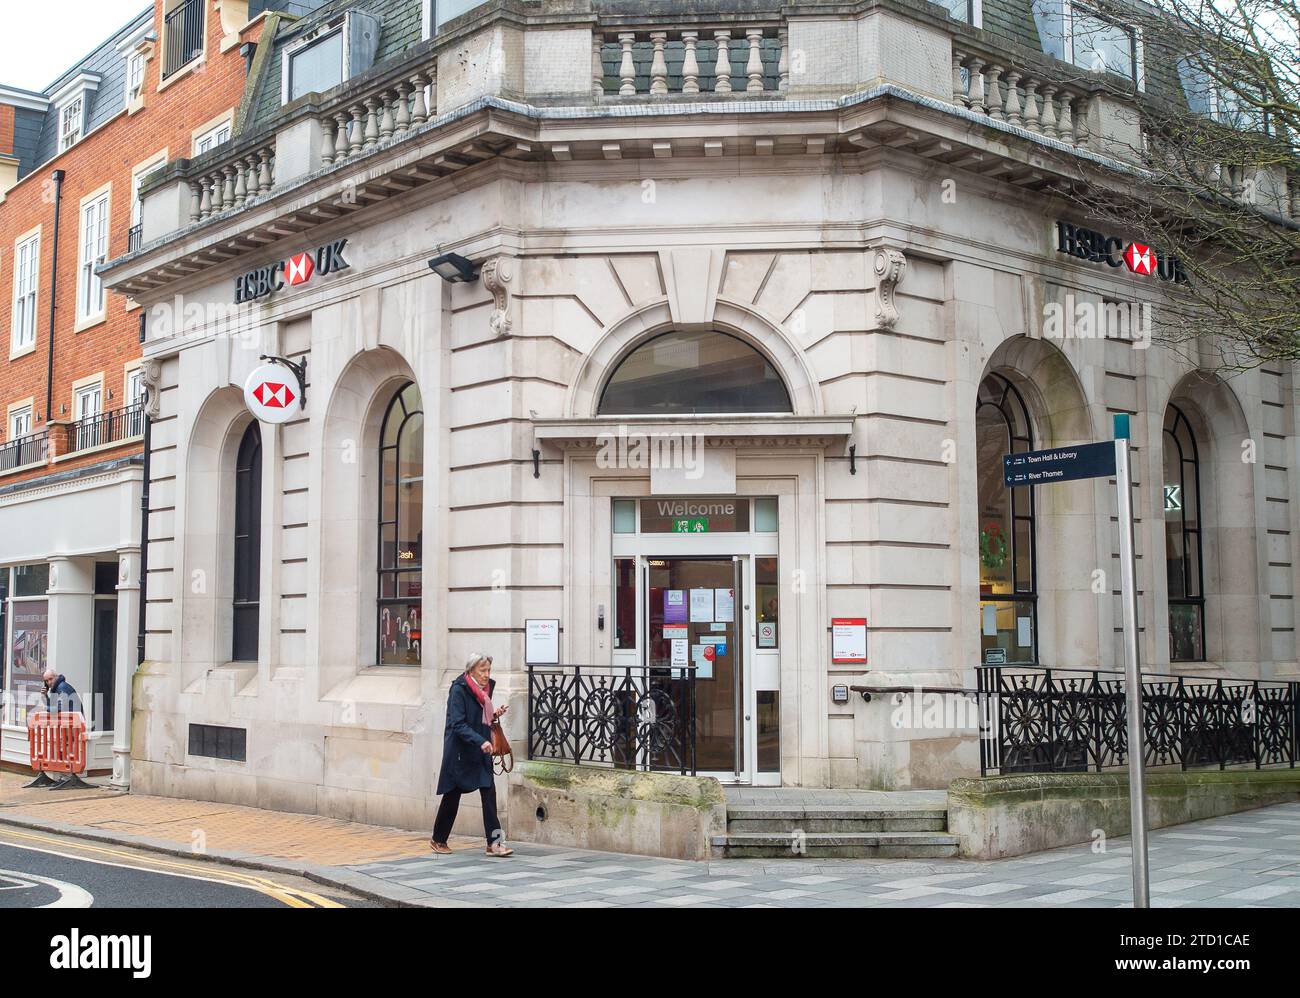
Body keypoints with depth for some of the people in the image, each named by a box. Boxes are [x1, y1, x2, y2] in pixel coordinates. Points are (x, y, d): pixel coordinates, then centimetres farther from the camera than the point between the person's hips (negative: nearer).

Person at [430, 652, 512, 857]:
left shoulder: (486, 687, 7)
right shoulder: (459, 690, -15)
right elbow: (458, 724, -22)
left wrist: (494, 714, -1)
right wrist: (480, 741, -31)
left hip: (480, 752, 6)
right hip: (460, 752, -6)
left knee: (489, 793, -4)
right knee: (452, 796, 7)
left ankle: (494, 843, -4)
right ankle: (438, 840, 24)